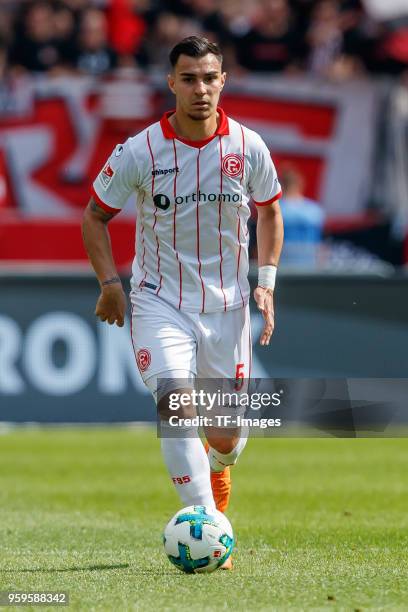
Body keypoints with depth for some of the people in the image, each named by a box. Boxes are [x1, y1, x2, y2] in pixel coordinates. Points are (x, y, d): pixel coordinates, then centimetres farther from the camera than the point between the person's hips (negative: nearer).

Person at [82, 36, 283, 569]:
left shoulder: (248, 147, -5)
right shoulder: (139, 152, -10)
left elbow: (269, 212, 13)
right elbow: (95, 215, 4)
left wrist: (266, 281, 2)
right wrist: (110, 281, -7)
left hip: (227, 305, 2)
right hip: (159, 301, -2)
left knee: (228, 438, 5)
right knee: (175, 401, -26)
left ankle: (215, 461, 45)